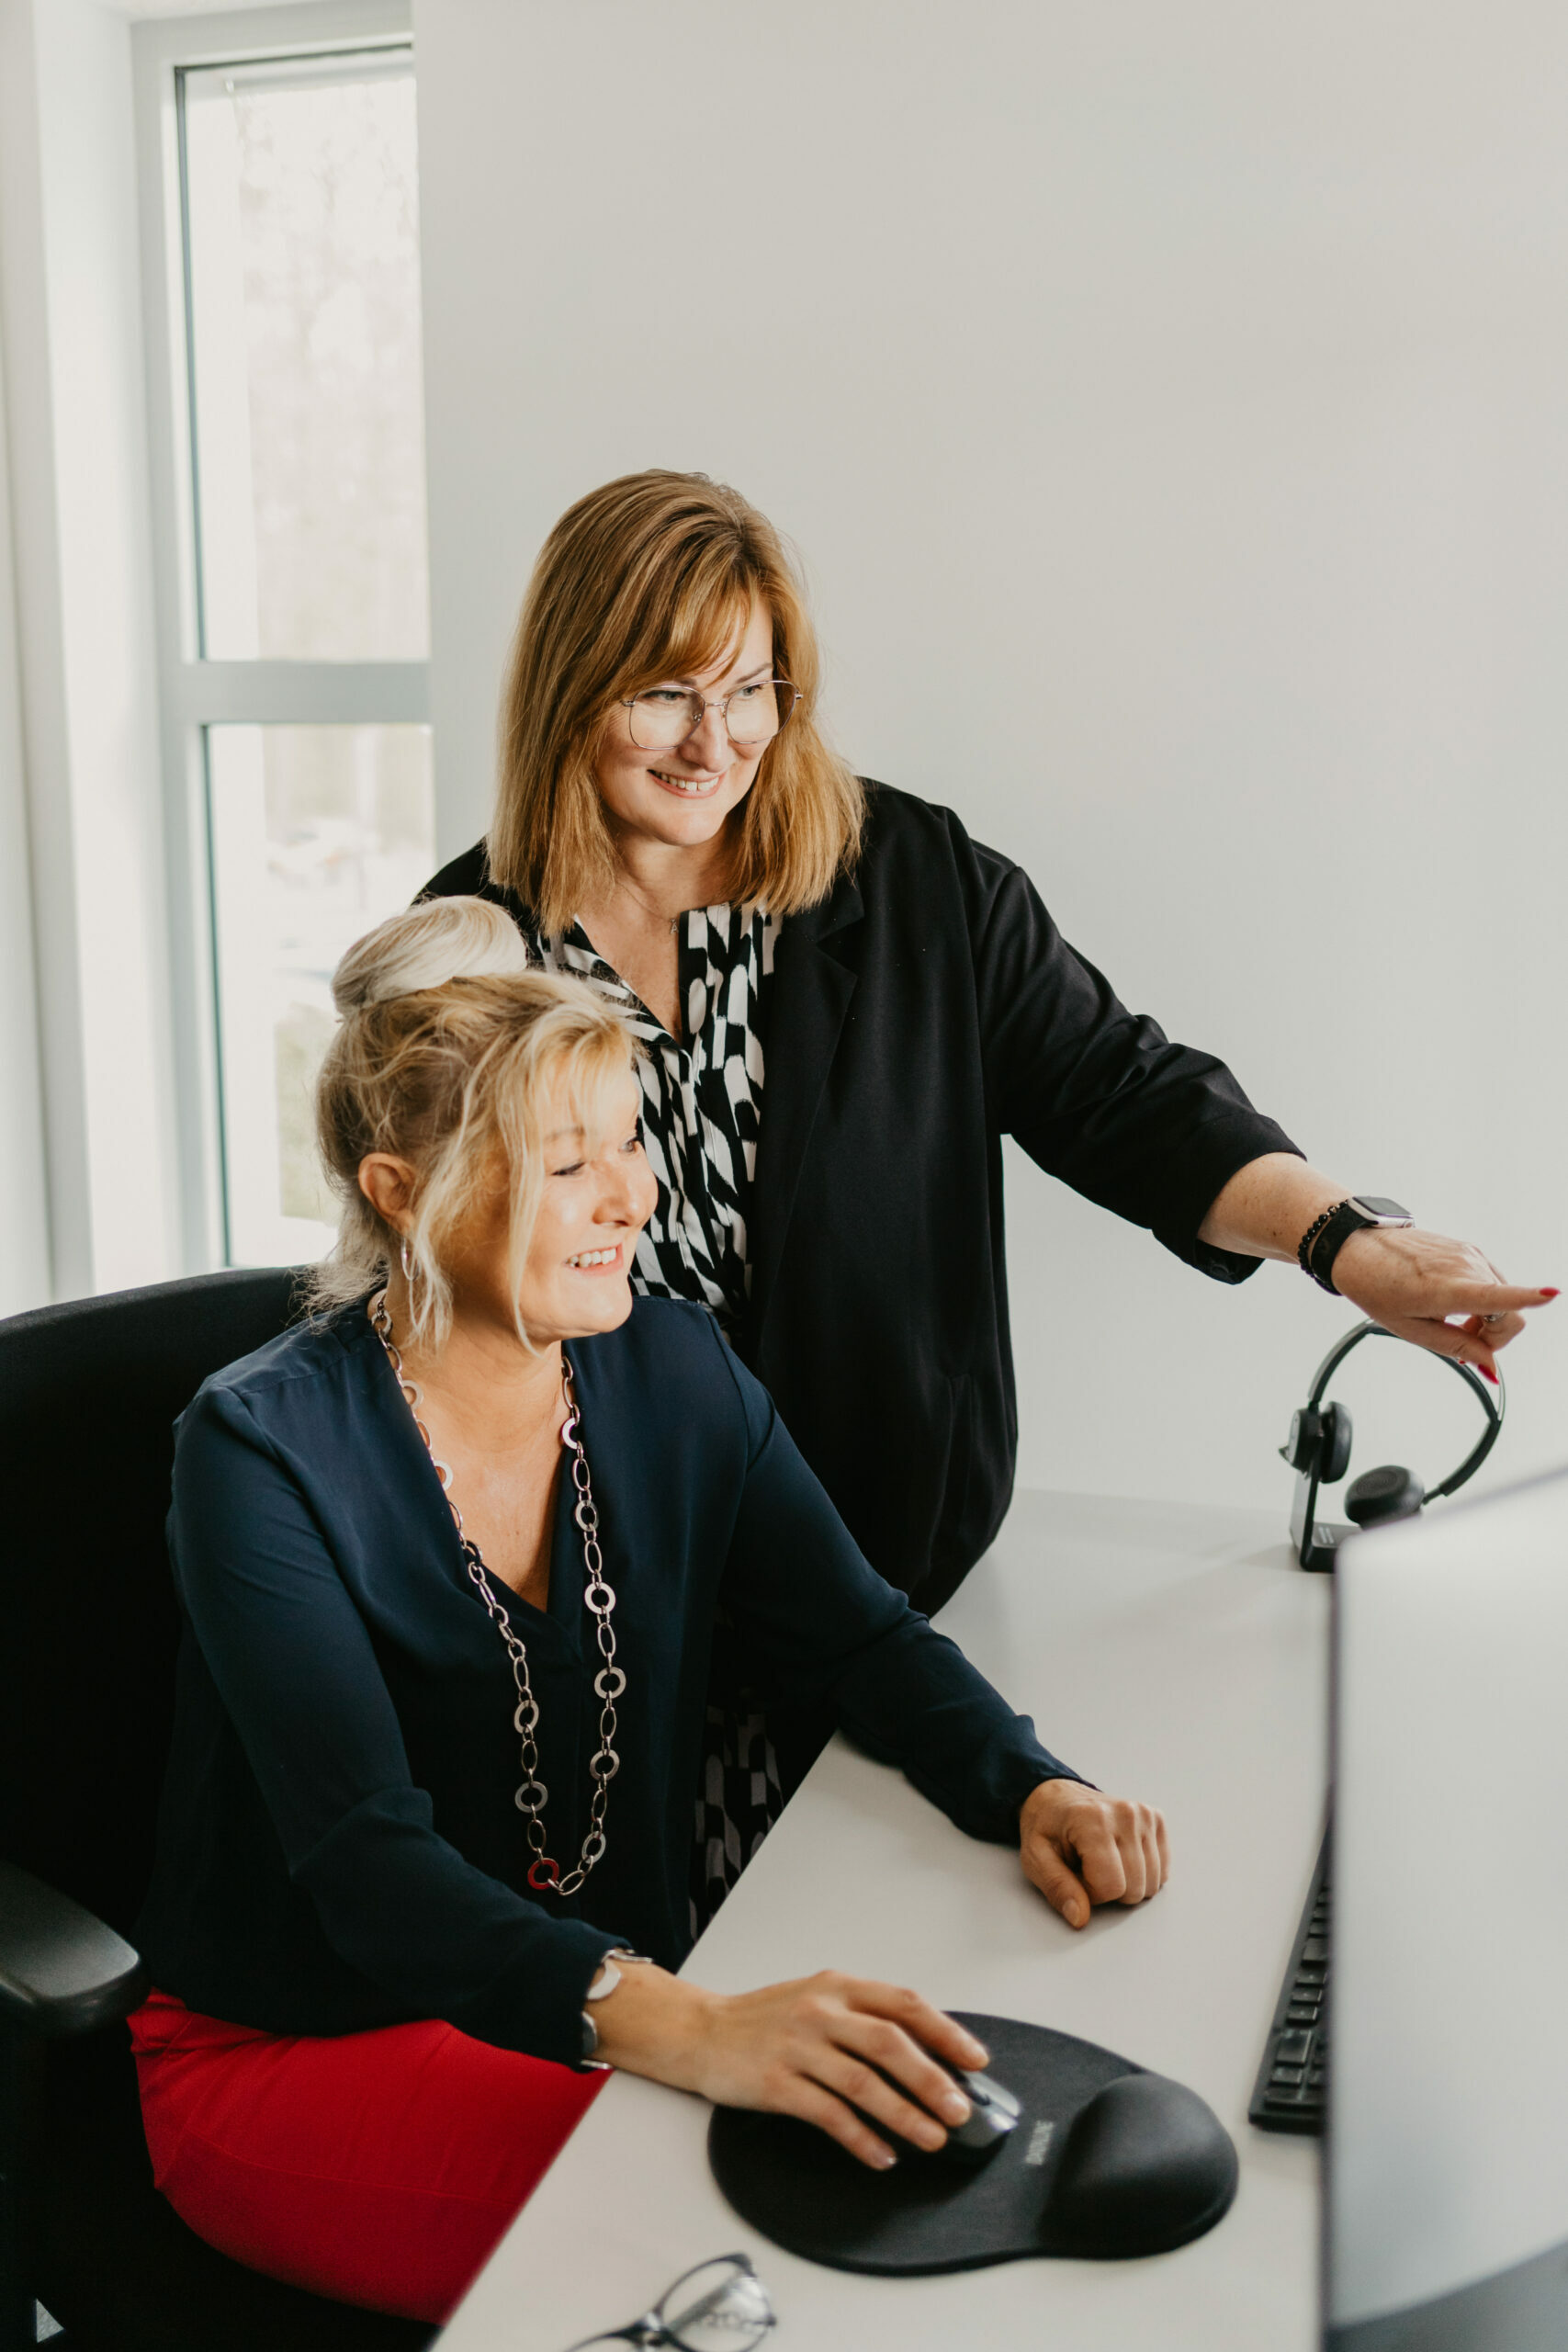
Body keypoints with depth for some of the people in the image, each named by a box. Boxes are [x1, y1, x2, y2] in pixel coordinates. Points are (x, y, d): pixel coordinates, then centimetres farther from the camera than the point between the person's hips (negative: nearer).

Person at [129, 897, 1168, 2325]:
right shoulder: (266, 1450, -19)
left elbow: (864, 1641, 3)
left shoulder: (677, 1377, -2)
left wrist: (1032, 1788, -18)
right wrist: (681, 2029, -44)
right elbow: (374, 1867, -29)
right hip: (295, 2053, -5)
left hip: (615, 2015, 5)